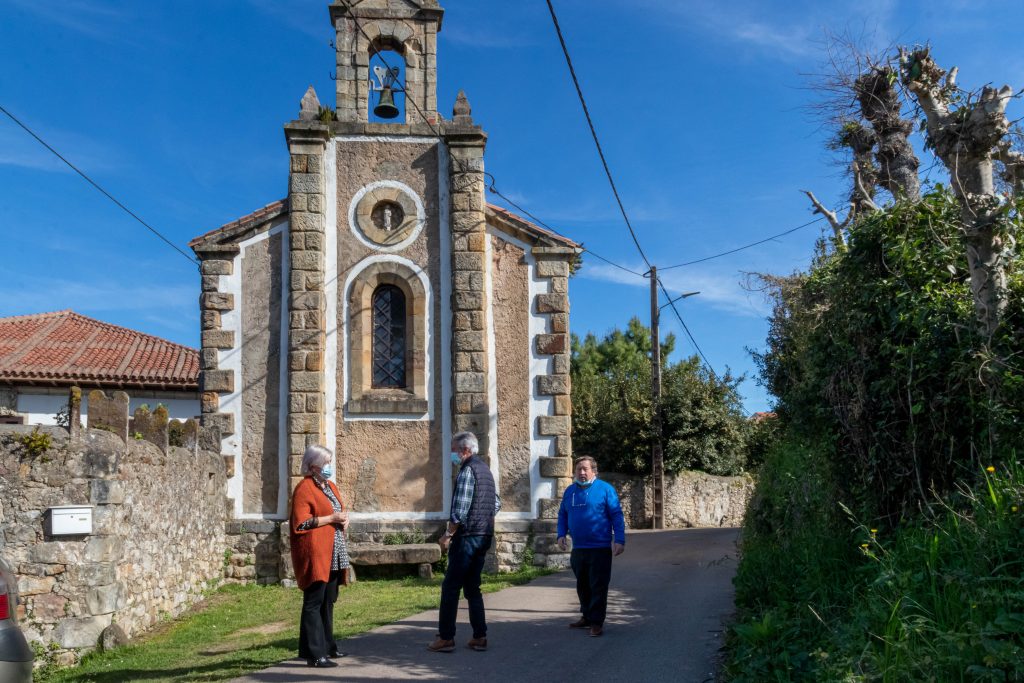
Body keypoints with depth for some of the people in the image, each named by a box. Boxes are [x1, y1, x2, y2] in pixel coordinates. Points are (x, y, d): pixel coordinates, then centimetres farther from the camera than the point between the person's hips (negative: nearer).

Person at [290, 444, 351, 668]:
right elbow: (300, 523, -16)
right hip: (315, 554, -9)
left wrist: (344, 519, 5)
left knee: (328, 601, 15)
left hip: (334, 554, 9)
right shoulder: (304, 488, -9)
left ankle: (327, 646, 25)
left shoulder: (331, 486, 17)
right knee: (314, 602, -6)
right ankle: (314, 654, -5)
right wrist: (331, 518, -17)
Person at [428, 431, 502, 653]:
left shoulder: (468, 470, -14)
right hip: (485, 535, 9)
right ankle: (479, 637, 11)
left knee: (450, 587, -3)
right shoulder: (485, 469, 16)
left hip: (467, 536, -9)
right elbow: (496, 504, 22)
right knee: (472, 587, 13)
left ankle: (446, 638, -1)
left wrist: (447, 535, -12)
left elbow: (460, 510, -20)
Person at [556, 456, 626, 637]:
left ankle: (597, 622, 2)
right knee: (582, 586, 15)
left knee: (598, 587, -3)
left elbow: (616, 515, -7)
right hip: (578, 548, 6)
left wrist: (620, 540, -13)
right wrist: (561, 534, 4)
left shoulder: (605, 489, -4)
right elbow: (562, 515, 18)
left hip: (600, 549, -6)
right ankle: (587, 617, 29)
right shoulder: (570, 491, 11)